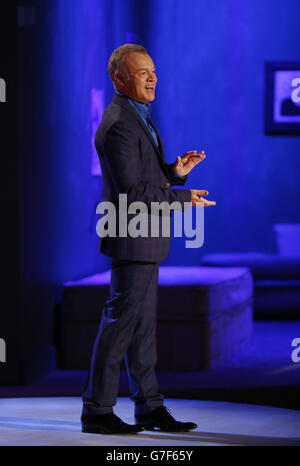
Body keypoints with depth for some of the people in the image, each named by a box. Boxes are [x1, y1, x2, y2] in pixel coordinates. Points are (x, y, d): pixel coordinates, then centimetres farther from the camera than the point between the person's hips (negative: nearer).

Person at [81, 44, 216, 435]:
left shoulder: (136, 116, 15)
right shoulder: (118, 125, -19)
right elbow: (132, 192, -22)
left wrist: (175, 171, 3)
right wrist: (183, 199, -16)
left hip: (144, 240, 10)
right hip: (133, 239, -10)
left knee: (143, 322, 12)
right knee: (122, 320, -5)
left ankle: (150, 407, 18)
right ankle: (97, 411, 2)